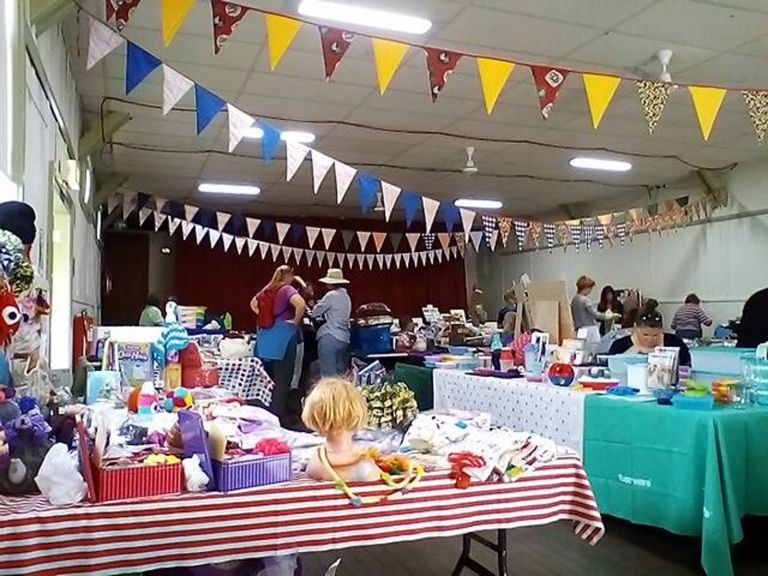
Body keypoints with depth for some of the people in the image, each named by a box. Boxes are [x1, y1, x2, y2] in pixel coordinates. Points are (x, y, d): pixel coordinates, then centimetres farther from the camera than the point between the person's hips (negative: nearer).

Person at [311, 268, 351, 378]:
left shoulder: (331, 295, -10)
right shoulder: (346, 296, 16)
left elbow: (315, 313, -6)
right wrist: (324, 316, 17)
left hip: (329, 337, -8)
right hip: (343, 338, 8)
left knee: (328, 373, -6)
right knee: (340, 372, 10)